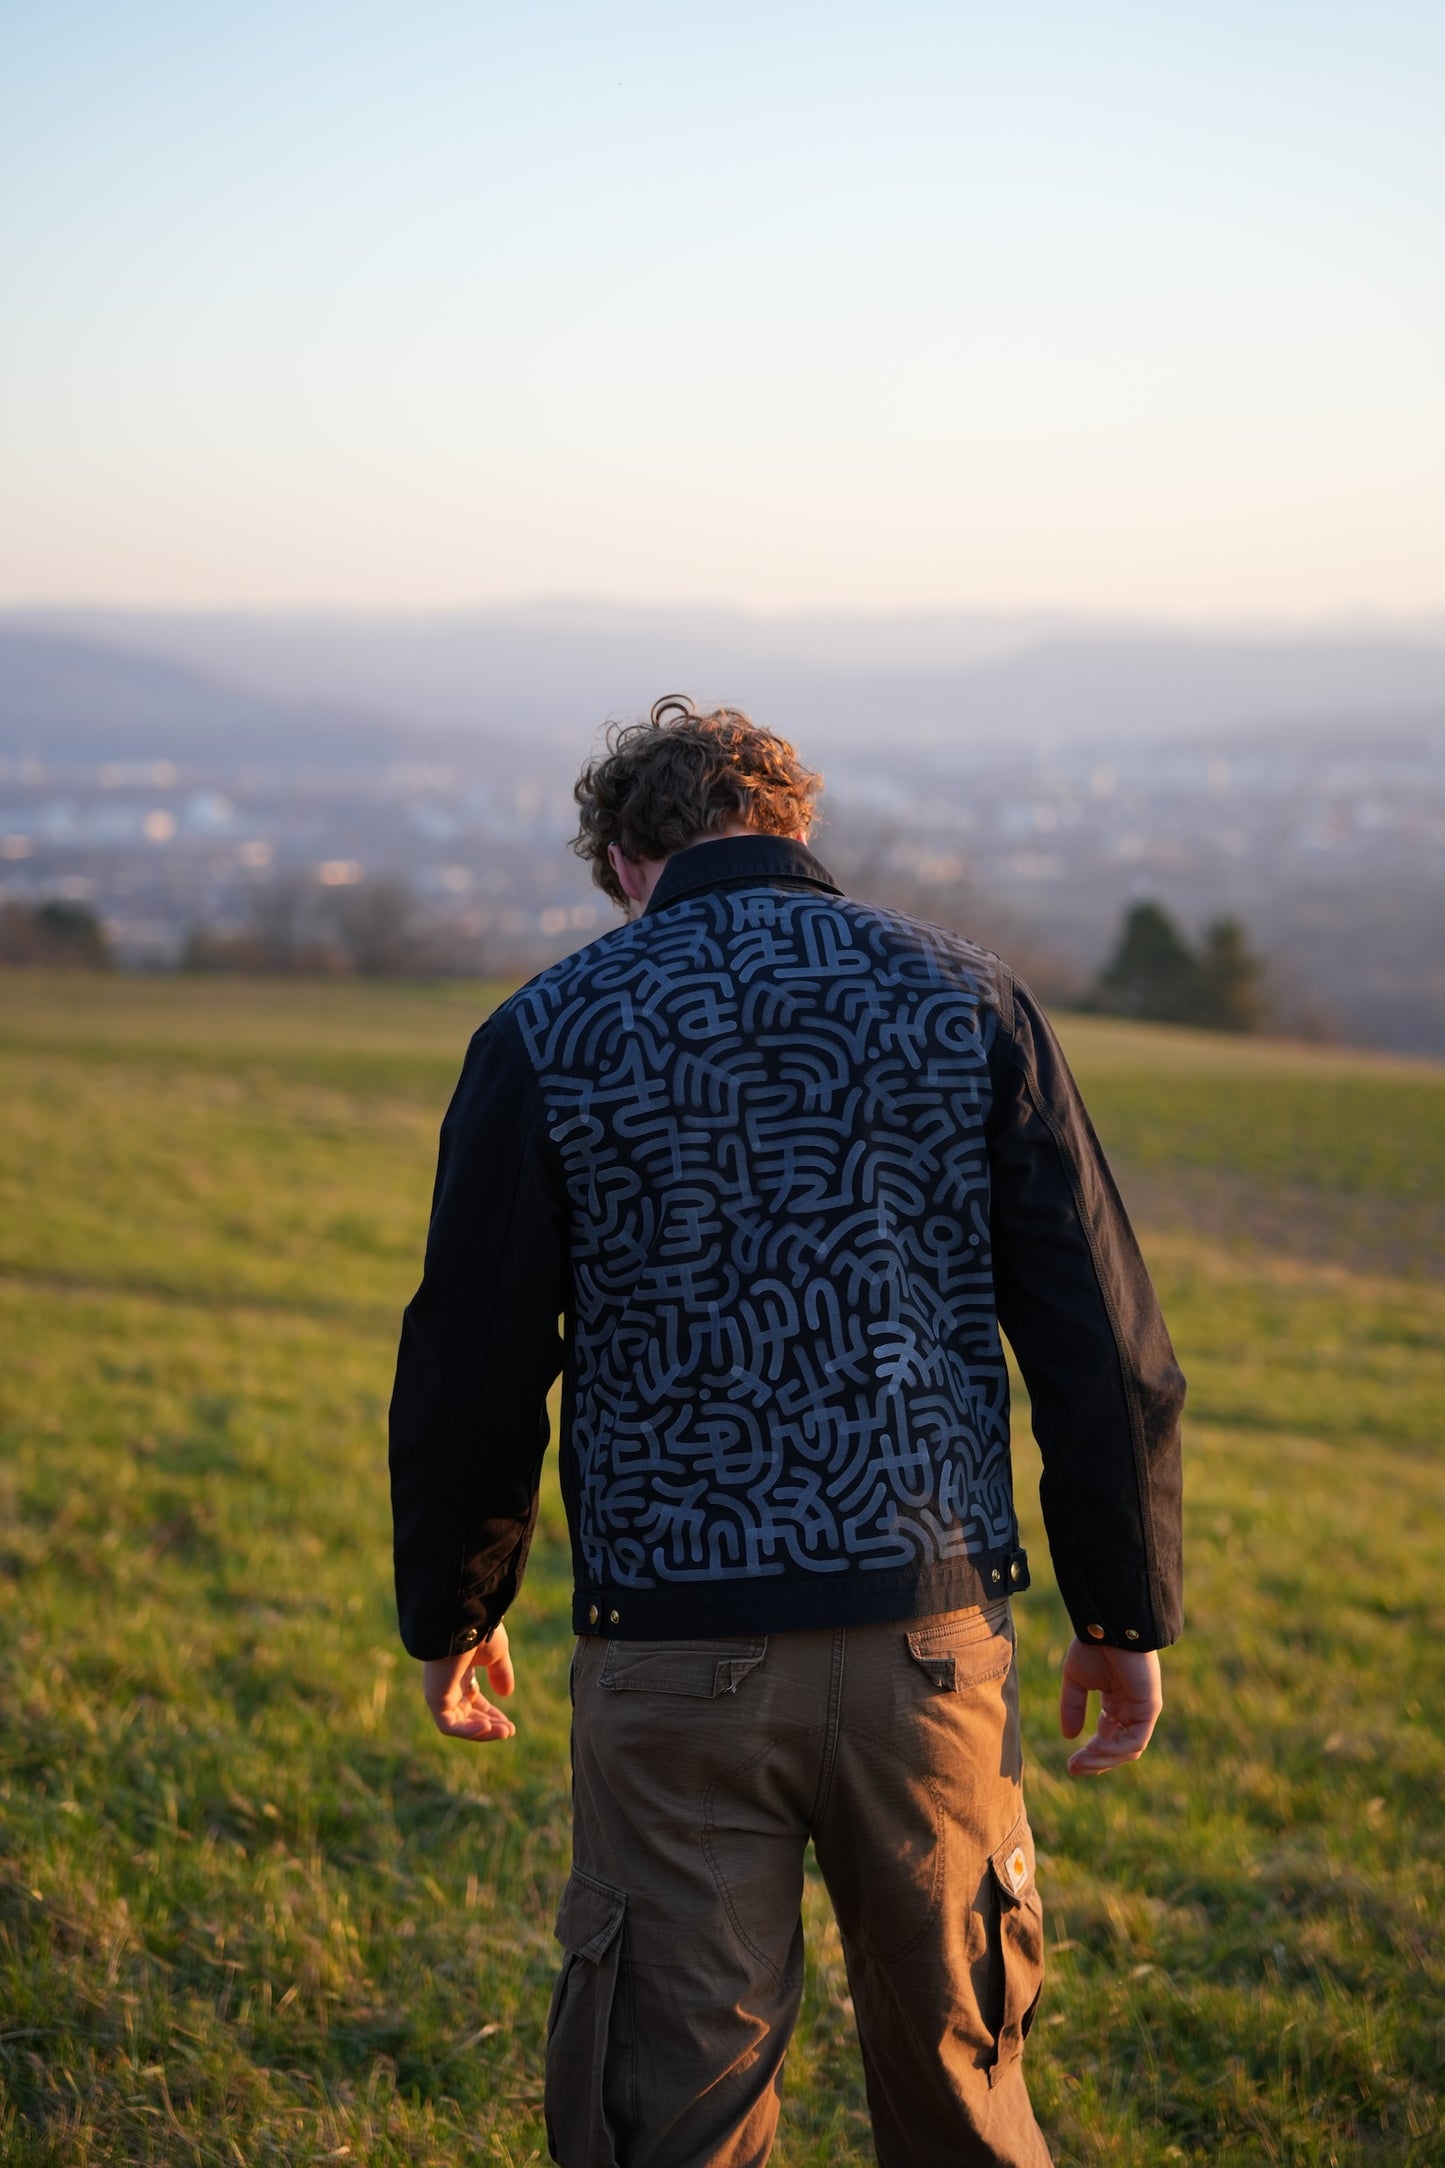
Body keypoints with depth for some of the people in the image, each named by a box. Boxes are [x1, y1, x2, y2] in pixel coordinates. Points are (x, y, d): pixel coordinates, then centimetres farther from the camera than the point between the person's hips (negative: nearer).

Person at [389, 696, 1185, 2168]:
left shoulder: (546, 1037, -1)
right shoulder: (967, 1001, 2)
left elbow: (470, 1373, 2)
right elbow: (1105, 1350, 0)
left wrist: (450, 1618, 17)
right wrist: (1125, 1615, 10)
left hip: (674, 1660, -1)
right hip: (929, 1634, 2)